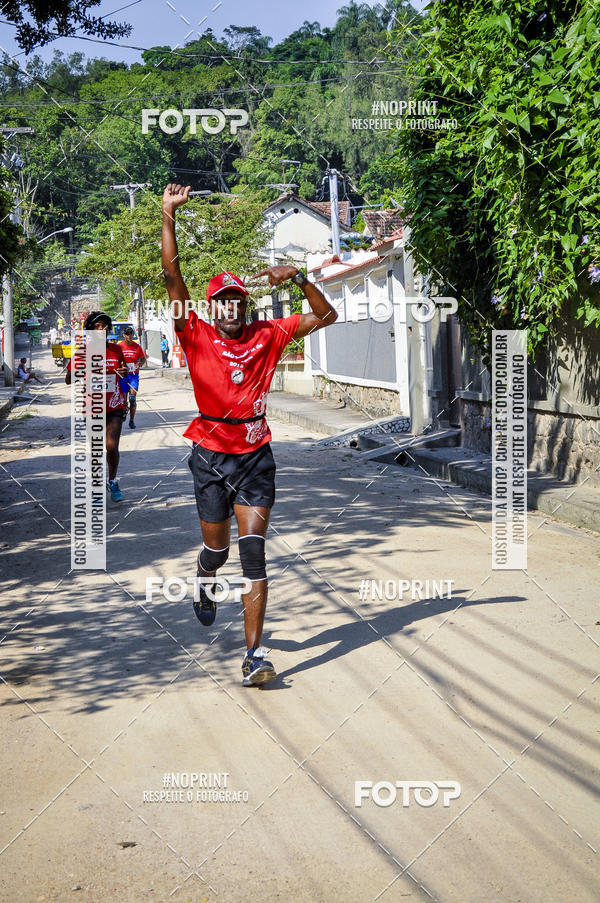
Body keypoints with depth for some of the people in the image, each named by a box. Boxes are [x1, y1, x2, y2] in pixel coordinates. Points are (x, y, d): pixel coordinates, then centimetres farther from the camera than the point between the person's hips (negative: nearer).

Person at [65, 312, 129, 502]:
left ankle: (112, 481, 12)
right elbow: (68, 380, -3)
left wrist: (126, 371, -4)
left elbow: (123, 372, 21)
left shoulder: (116, 349, 4)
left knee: (112, 446, -12)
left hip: (115, 407, 1)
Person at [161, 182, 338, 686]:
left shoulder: (268, 336, 4)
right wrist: (169, 214, -13)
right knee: (216, 549, 11)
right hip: (211, 456, 0)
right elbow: (173, 275, -8)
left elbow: (326, 317, 7)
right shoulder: (196, 336, -1)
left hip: (256, 456, 0)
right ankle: (206, 588, 49)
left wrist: (298, 278, -7)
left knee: (254, 553, -10)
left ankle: (254, 655, -11)